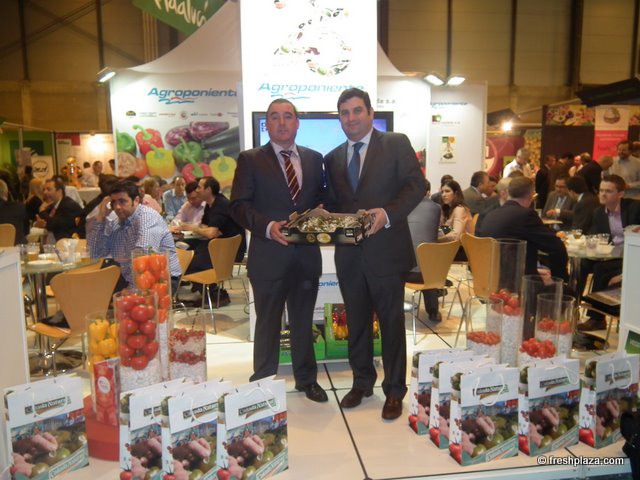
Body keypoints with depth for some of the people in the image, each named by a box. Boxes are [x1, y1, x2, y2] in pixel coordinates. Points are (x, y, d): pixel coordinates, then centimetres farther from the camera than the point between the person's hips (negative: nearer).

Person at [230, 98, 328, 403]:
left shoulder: (314, 159, 10)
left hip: (307, 254, 4)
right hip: (268, 255, -3)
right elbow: (238, 206, -7)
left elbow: (323, 198, 15)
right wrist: (268, 226, -21)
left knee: (304, 321, 17)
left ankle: (306, 380, 35)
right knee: (268, 324, 10)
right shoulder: (250, 160, -1)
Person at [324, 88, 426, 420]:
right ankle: (361, 383, 33)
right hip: (349, 253, 5)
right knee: (356, 323, 15)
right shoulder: (333, 158, 13)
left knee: (391, 323, 6)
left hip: (386, 251, -4)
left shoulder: (396, 144, -1)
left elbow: (416, 185, -8)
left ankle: (394, 391, 23)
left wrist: (388, 213, -22)